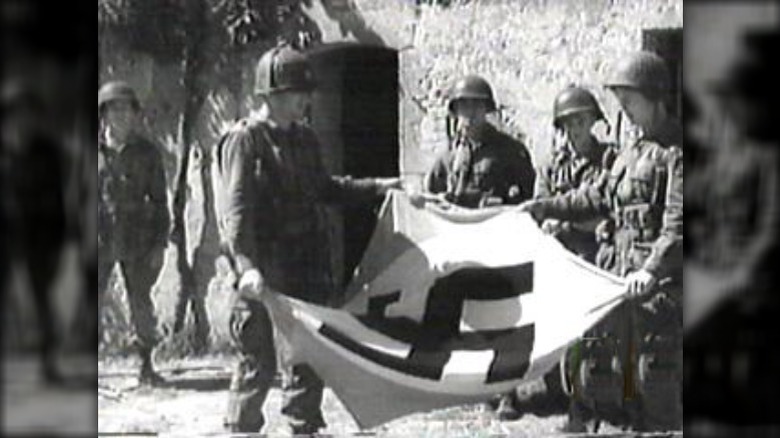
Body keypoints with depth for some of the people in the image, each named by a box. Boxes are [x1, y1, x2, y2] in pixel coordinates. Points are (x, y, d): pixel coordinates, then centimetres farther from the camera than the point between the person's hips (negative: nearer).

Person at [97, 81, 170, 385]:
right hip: (100, 238, 0)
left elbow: (159, 200, 7)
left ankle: (146, 366, 17)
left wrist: (160, 244, 1)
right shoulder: (96, 151, 3)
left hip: (137, 242, 0)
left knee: (141, 304, 4)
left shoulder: (147, 153, 4)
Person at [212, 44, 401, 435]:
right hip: (265, 274, -7)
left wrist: (377, 187, 23)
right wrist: (247, 266, -29)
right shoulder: (244, 141, -10)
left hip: (307, 268, 7)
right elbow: (235, 211, -18)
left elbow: (323, 189, 28)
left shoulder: (304, 138, 14)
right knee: (258, 360, -2)